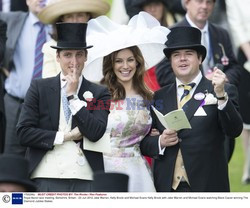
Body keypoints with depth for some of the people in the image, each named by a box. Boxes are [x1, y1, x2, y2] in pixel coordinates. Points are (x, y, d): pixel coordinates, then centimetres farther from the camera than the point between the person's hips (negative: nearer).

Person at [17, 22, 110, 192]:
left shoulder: (99, 93, 8)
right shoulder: (39, 88, 9)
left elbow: (96, 133, -5)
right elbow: (24, 133, 2)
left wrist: (72, 95, -3)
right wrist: (65, 137, -4)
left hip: (85, 179, 0)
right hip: (47, 177, 0)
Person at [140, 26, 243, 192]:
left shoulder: (225, 92, 3)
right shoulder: (159, 97, 12)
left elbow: (234, 131, -10)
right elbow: (143, 141, 14)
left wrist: (221, 95, -22)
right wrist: (160, 142, -7)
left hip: (207, 186, -2)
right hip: (167, 186, 2)